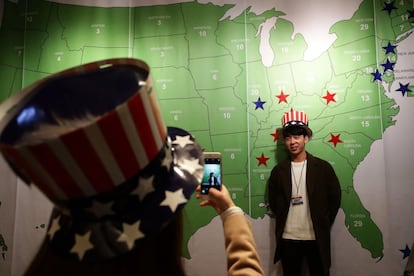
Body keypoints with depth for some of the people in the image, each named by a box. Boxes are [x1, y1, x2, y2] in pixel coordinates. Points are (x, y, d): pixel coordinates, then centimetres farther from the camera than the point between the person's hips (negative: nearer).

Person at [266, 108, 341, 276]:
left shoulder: (322, 167, -2)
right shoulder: (278, 170, 2)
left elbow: (335, 198, 3)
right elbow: (273, 201, 10)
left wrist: (323, 225, 2)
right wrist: (283, 222, 4)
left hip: (317, 238, -1)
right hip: (287, 239, 1)